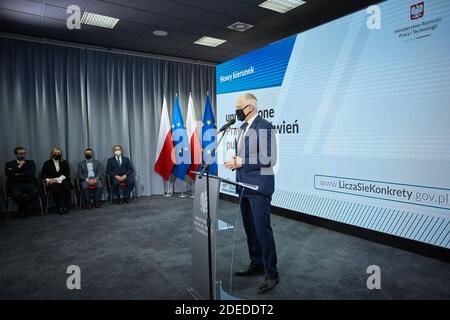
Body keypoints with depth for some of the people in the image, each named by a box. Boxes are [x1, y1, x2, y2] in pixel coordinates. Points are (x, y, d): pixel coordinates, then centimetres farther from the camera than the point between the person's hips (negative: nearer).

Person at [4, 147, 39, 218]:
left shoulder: (31, 162, 20)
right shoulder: (9, 164, 19)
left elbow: (32, 173, 2)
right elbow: (8, 174, 0)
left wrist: (19, 174, -4)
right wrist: (19, 166, 1)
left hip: (29, 183, 1)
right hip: (15, 185, 0)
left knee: (35, 192, -33)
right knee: (16, 195, -35)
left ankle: (27, 209, -8)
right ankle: (23, 209, -6)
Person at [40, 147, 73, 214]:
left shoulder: (64, 162, 15)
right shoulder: (47, 163, 13)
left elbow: (67, 174, 5)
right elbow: (43, 175, 11)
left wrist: (58, 179, -11)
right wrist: (48, 180, -10)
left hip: (62, 180, 1)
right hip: (52, 182, 0)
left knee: (66, 187, -35)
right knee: (56, 188, -36)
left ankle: (66, 207, -29)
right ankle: (60, 208, -30)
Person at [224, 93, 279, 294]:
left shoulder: (264, 127, -12)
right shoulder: (243, 128, 14)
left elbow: (269, 159, -19)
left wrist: (241, 162, -18)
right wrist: (235, 161, 1)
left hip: (260, 186, -8)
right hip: (244, 185, 9)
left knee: (262, 229, -4)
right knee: (250, 228, 15)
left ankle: (271, 274, 10)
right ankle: (256, 264, 30)